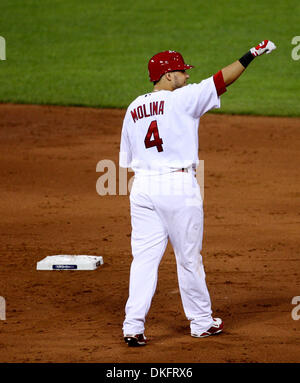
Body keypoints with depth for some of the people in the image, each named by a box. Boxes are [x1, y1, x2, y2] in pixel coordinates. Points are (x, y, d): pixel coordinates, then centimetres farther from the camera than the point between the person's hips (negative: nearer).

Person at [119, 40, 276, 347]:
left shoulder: (133, 109, 10)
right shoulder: (182, 99, -7)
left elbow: (126, 159, 13)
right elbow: (222, 79, -7)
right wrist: (252, 54, -1)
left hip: (142, 185, 5)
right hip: (179, 186, -5)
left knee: (144, 258, 4)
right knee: (189, 258, 8)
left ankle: (133, 327, -5)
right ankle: (201, 322, 20)